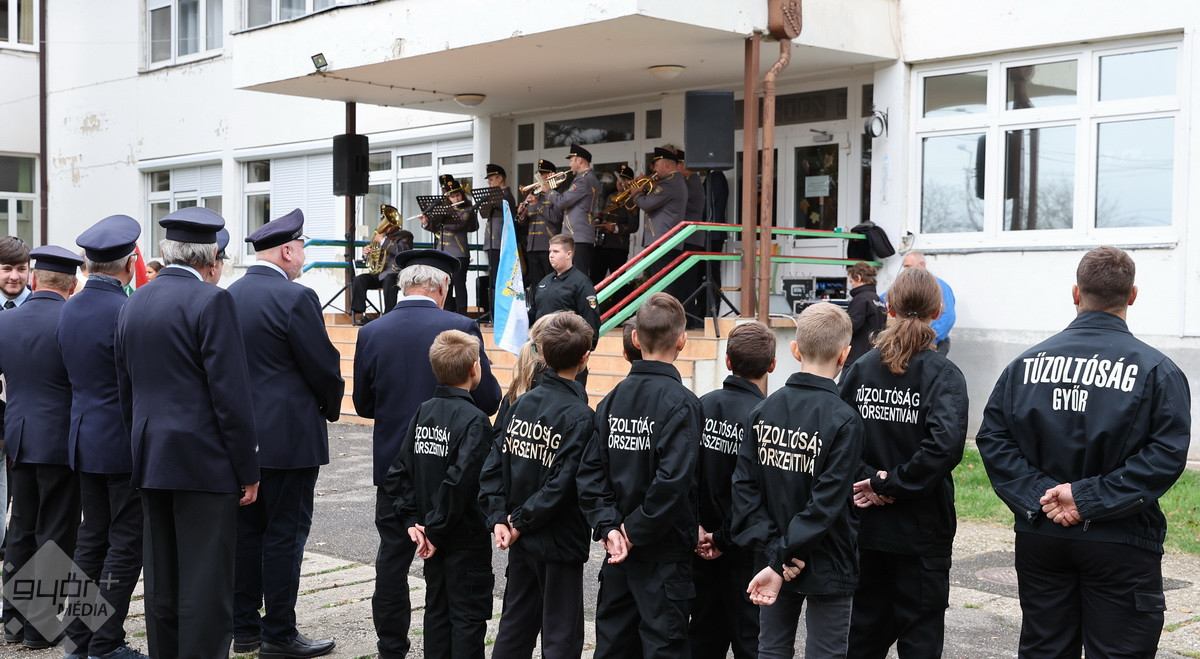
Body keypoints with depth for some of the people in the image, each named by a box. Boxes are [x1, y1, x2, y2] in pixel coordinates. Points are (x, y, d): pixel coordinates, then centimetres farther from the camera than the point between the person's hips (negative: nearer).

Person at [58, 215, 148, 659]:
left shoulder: (69, 309, 6)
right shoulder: (126, 311, -19)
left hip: (84, 440, 8)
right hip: (125, 444, -8)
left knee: (92, 538, 16)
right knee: (126, 544, 1)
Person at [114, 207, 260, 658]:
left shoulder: (133, 304, 11)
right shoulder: (211, 301, -12)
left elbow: (126, 389, 15)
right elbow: (231, 393, -15)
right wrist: (248, 469, -9)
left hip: (151, 459, 7)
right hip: (204, 460, -7)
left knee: (161, 581, 14)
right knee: (206, 584, -2)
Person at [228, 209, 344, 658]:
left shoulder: (227, 296, 7)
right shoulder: (296, 298, -15)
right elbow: (324, 367, -13)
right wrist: (330, 409, 6)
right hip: (288, 435, -7)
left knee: (246, 531, 13)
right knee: (285, 533, 0)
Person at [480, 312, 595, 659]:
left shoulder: (520, 404, 2)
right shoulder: (579, 416, -16)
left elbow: (493, 465, 0)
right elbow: (562, 484, -21)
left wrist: (499, 517, -2)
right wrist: (522, 521, -12)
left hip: (521, 541, 6)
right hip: (560, 542, -6)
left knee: (514, 626, 19)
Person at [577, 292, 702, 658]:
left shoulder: (612, 399, 4)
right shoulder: (681, 402, -14)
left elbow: (590, 472, 0)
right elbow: (672, 479, -24)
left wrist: (608, 526, -3)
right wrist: (635, 531, -14)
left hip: (618, 550, 6)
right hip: (664, 554, -6)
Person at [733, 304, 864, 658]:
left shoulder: (763, 410, -2)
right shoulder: (844, 420, -17)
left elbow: (744, 486, -5)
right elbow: (827, 502, -21)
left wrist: (773, 550, -7)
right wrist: (783, 555, -17)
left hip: (773, 561, 5)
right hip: (827, 566, -5)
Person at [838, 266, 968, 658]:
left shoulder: (860, 368, 0)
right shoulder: (943, 375, -10)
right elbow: (945, 443, -25)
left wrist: (868, 477, -10)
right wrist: (891, 483, -17)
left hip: (865, 526, 4)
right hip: (922, 530, -3)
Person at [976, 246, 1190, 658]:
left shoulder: (1027, 362, 2)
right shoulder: (1156, 370, -8)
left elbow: (993, 437, -3)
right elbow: (1166, 454, -17)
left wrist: (1035, 496, -9)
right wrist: (1091, 498, -16)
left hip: (1039, 535, 4)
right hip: (1120, 544, -3)